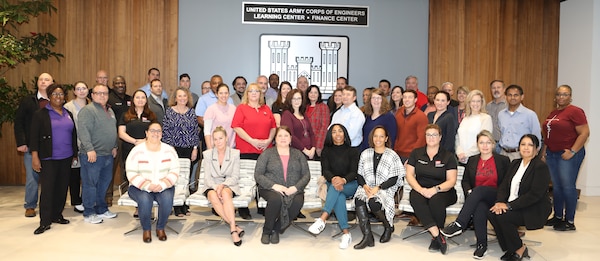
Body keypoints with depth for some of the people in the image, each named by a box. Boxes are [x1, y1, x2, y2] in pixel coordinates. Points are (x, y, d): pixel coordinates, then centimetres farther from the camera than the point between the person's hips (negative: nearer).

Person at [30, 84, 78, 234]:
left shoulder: (68, 114, 13)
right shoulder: (40, 114, -1)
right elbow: (34, 136, -5)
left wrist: (74, 154, 14)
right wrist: (35, 156, -12)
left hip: (66, 158, 5)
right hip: (48, 158, -5)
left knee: (62, 188, 8)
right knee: (47, 189, -6)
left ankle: (57, 215, 21)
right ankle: (45, 222, -1)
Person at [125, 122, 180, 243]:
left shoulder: (169, 150, 2)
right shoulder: (137, 151, -4)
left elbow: (174, 171, -1)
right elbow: (131, 174, -8)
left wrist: (162, 185, -17)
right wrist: (147, 186, -21)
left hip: (164, 187, 2)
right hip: (140, 188, -1)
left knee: (167, 199, -30)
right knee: (145, 200, -33)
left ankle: (160, 228, -5)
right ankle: (146, 230, -8)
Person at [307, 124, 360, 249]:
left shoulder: (352, 151, 8)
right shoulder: (327, 151, 12)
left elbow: (354, 172, -4)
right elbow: (325, 170, -2)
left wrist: (343, 180, -27)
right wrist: (333, 178, -27)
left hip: (350, 186, 0)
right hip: (331, 185, 1)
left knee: (337, 188, -37)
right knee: (339, 196, -36)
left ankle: (321, 220, -47)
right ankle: (346, 233, -38)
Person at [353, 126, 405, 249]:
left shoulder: (392, 155, 3)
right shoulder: (365, 154, 15)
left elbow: (394, 179, -3)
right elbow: (359, 175, 13)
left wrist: (378, 188, -16)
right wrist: (365, 186, -8)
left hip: (385, 188, -3)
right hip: (367, 187, 3)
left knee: (373, 201, -34)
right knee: (358, 199, -31)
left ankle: (389, 226, -4)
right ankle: (367, 236, -31)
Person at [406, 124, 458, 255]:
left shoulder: (448, 156, 4)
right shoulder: (416, 153, 10)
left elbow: (451, 181, -3)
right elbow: (409, 175, 4)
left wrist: (436, 189, -22)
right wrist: (421, 189, -15)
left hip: (443, 191, -2)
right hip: (420, 190, 2)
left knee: (436, 200, -36)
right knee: (416, 198, -33)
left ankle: (435, 239, -20)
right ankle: (438, 235, -33)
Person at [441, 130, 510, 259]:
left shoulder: (503, 160, 10)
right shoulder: (472, 160, 19)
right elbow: (465, 180, 16)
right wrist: (469, 192, -7)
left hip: (494, 198, -2)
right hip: (476, 197, 2)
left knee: (479, 189, -36)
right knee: (480, 208, -35)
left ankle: (459, 224, -38)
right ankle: (482, 245, -29)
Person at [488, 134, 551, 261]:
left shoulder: (541, 167, -11)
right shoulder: (515, 164, 13)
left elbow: (534, 195, -19)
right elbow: (504, 185, 8)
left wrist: (509, 205, -22)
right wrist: (500, 202, -12)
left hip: (534, 210, -7)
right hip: (512, 206, 7)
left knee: (503, 216, -29)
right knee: (491, 213, -21)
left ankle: (519, 249, -5)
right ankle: (510, 248, -3)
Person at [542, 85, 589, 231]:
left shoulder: (575, 111, -9)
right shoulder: (552, 114, 15)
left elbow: (584, 133, -14)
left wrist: (572, 151, -18)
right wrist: (544, 150, 15)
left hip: (568, 154, -7)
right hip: (552, 154, 8)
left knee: (568, 186, -4)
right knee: (556, 186, 12)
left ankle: (570, 222, 5)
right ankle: (558, 217, 23)